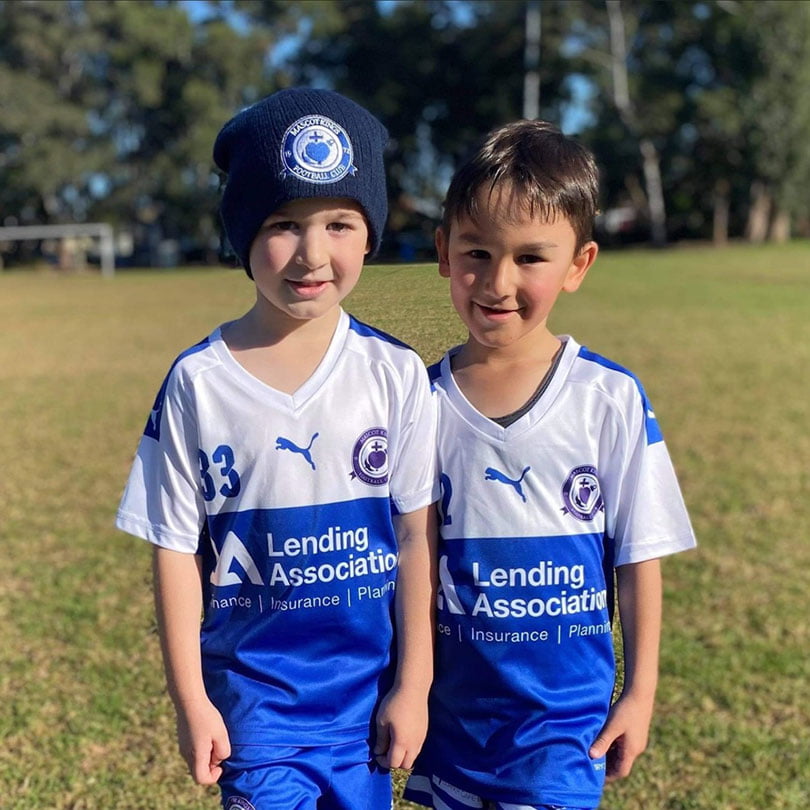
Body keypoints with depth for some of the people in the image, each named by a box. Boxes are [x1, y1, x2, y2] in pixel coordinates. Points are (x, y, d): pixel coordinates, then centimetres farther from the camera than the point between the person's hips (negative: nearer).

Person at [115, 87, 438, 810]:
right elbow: (178, 548, -4)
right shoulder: (198, 383, -9)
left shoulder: (395, 374, -7)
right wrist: (190, 699, -2)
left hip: (368, 680, 1)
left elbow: (415, 538, -3)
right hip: (253, 687, -1)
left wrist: (412, 685, 0)